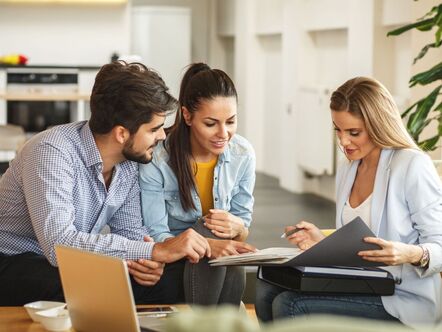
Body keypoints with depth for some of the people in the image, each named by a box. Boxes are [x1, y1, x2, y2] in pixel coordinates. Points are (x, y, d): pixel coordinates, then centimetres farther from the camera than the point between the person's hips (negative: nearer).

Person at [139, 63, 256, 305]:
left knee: (235, 273, -33)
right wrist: (208, 245, -36)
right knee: (209, 228, -32)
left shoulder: (243, 154, -4)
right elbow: (156, 236, -17)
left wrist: (236, 227, -23)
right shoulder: (156, 158, -17)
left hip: (223, 271, 2)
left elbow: (244, 227, 4)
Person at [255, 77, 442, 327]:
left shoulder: (413, 166, -11)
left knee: (290, 306, -21)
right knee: (268, 291, -9)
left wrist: (412, 254, -33)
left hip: (403, 298, -8)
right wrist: (324, 243, 2)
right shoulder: (347, 172, 14)